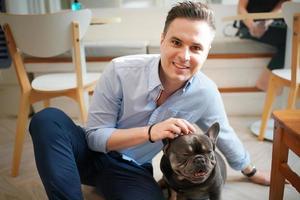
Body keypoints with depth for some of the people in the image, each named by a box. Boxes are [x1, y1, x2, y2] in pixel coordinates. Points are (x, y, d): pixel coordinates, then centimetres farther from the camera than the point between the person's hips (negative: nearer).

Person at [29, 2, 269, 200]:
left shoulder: (206, 93, -13)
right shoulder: (120, 71, -22)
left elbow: (225, 136, 7)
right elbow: (94, 136, -17)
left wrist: (251, 171, 24)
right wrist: (150, 132, -32)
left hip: (133, 170, 1)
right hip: (92, 153, -1)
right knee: (48, 119, -31)